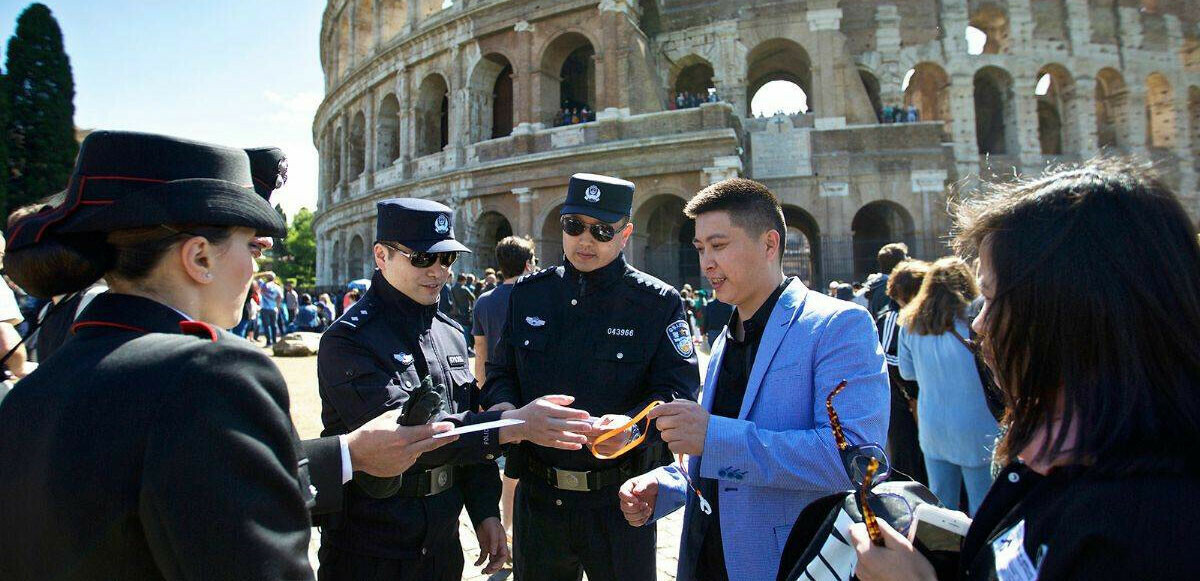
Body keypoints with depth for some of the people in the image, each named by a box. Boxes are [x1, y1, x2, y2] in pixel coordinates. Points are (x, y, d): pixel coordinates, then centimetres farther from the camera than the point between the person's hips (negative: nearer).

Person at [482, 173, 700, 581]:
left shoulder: (658, 303, -7)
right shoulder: (529, 294, 5)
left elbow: (678, 389, -12)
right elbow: (501, 369, 10)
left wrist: (633, 426, -31)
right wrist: (502, 406, -11)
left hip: (619, 499, -3)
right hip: (537, 494, 4)